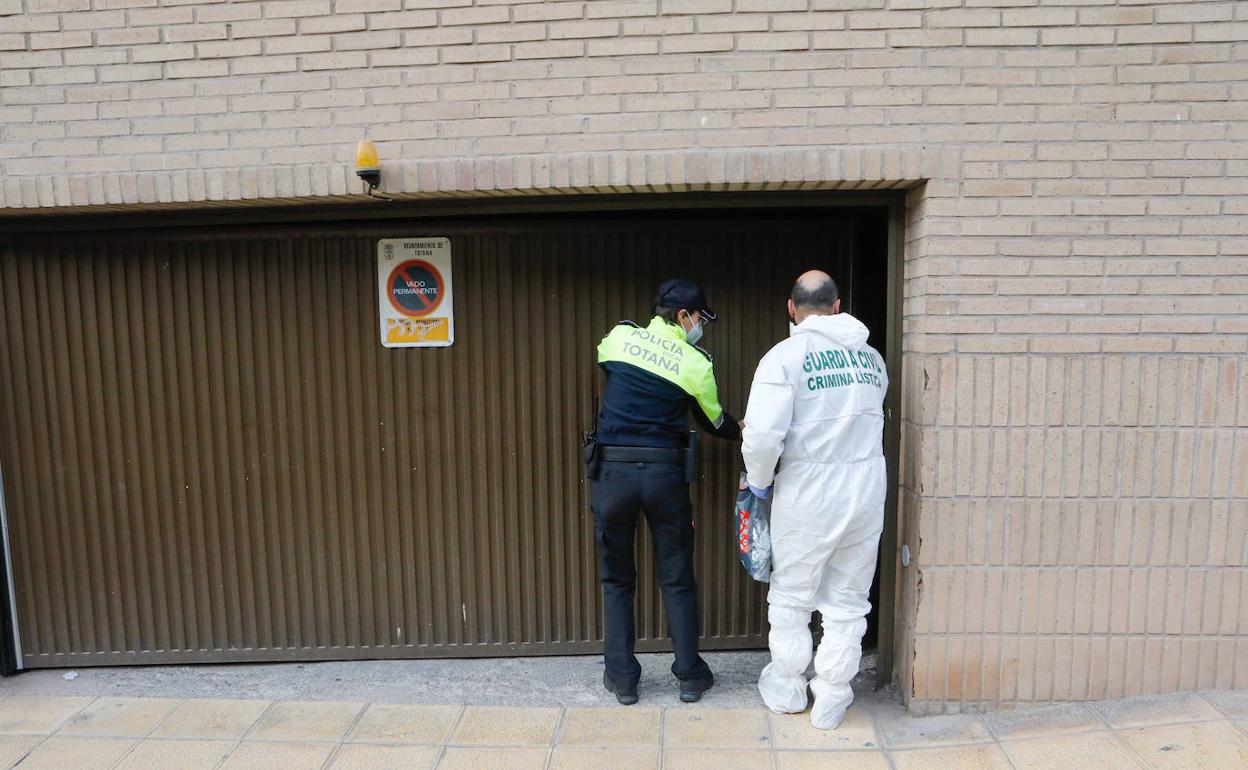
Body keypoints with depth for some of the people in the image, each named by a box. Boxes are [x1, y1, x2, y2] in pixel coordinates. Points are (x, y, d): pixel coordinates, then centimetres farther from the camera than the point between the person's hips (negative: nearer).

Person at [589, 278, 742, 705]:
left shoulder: (619, 336, 4)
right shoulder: (696, 363, 1)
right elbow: (714, 422, 13)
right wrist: (741, 430, 37)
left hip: (612, 471, 1)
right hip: (664, 473, -1)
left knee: (616, 579, 15)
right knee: (678, 579, 14)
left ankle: (622, 678, 21)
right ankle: (690, 676, 24)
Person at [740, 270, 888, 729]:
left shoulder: (785, 356, -11)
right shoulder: (871, 357, 6)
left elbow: (762, 434, -19)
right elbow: (870, 417, 13)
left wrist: (759, 480, -2)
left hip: (808, 494, -4)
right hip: (867, 492, 4)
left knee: (791, 597, 15)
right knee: (848, 601, 15)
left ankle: (787, 691, 31)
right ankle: (831, 701, 26)